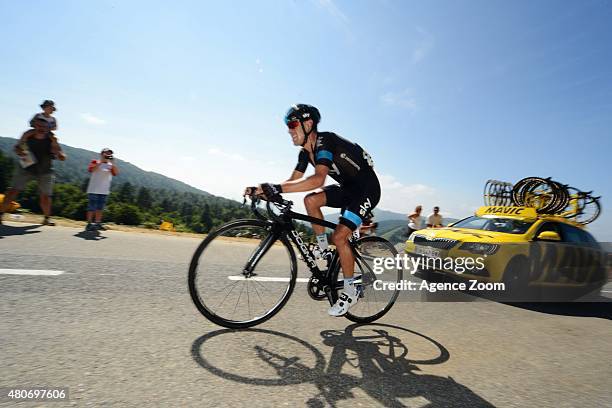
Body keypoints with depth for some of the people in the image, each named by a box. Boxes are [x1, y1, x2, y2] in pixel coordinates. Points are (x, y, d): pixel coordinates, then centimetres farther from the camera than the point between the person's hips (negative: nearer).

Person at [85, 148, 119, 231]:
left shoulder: (111, 165, 11)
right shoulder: (95, 162, 1)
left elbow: (116, 173, -5)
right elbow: (91, 169, -18)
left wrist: (113, 163, -12)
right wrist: (101, 161, -18)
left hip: (104, 191, 4)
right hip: (94, 190, -4)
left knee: (100, 208, 10)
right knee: (92, 207, -3)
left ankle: (97, 223, 17)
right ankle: (89, 224, 1)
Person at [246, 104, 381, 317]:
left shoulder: (324, 141, -26)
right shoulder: (306, 152, 2)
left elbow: (318, 180, -42)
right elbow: (293, 181, -1)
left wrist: (278, 188, -48)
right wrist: (265, 190, -15)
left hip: (367, 190, -8)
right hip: (347, 188, 8)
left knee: (339, 236, -17)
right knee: (310, 200, -11)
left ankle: (350, 291, 3)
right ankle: (325, 251, 5)